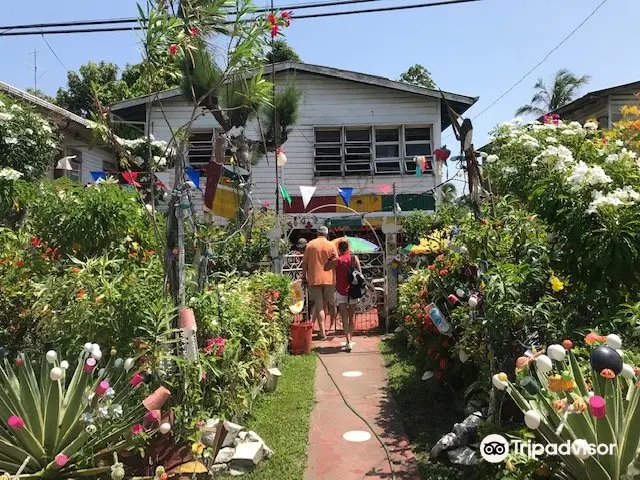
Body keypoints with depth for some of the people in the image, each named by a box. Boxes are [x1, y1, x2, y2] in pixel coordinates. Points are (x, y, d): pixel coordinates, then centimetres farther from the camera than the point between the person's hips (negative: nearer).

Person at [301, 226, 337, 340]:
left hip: (314, 279, 0)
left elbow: (305, 263, 3)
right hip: (329, 279, 0)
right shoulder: (331, 246, 0)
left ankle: (322, 333, -3)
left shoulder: (310, 245, 2)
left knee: (319, 305, 1)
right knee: (324, 305, 15)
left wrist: (304, 278, 11)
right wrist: (337, 280, 8)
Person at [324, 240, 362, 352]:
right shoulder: (354, 258, -2)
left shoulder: (337, 260, -8)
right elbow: (360, 272, -2)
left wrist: (331, 257, 7)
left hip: (341, 292, -3)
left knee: (344, 318, -1)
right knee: (351, 318, 15)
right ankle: (349, 340, 24)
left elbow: (325, 268, 5)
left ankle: (348, 342, -12)